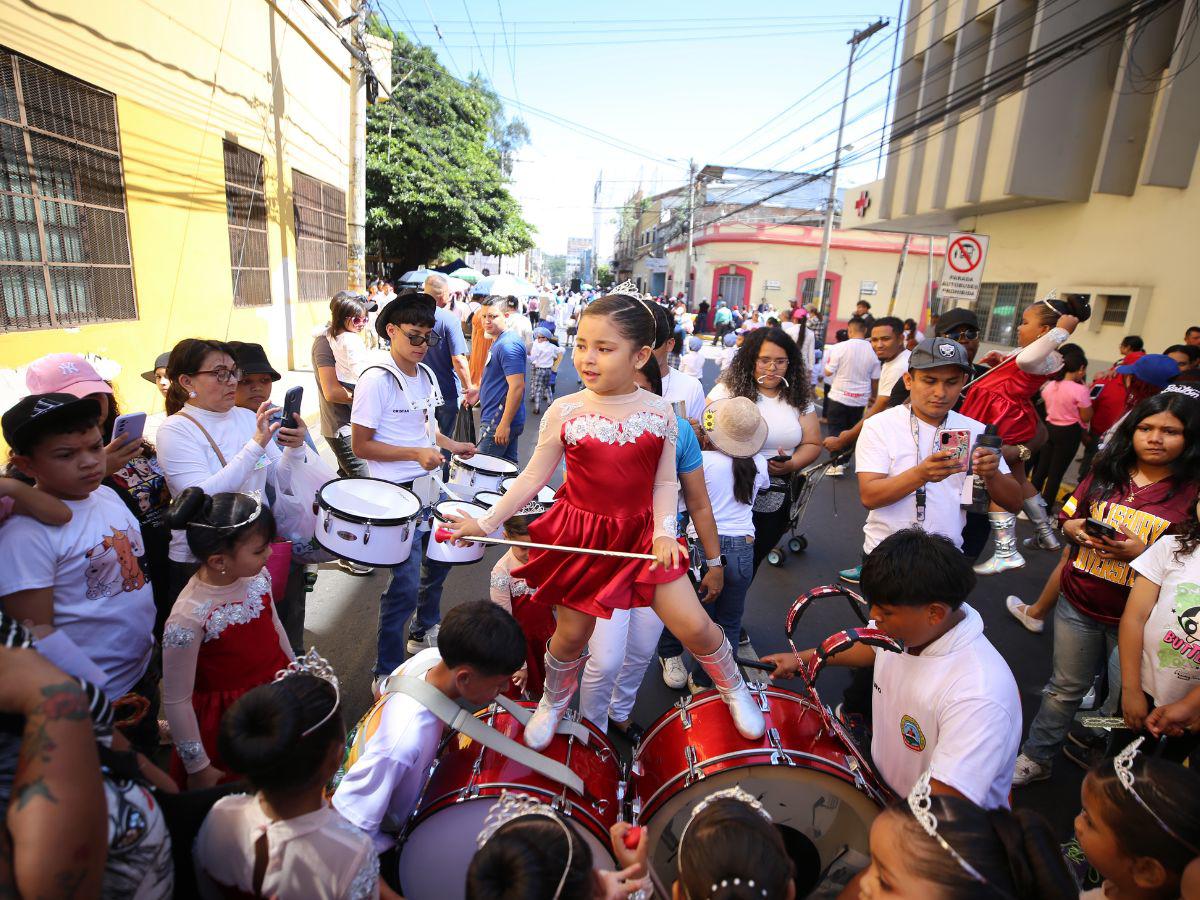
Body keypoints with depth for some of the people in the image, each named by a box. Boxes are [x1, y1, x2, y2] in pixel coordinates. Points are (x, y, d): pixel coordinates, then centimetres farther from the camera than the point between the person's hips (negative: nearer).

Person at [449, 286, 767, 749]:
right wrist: (487, 522, -7)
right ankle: (553, 702, 46)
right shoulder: (564, 411, -8)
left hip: (640, 534, 0)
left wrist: (664, 530, -16)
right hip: (578, 536, 0)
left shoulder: (659, 413, -6)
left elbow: (665, 482, -1)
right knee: (571, 634, 13)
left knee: (693, 624, -2)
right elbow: (533, 477, -3)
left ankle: (733, 689, 30)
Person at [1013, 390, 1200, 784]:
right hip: (1079, 603, 3)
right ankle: (1035, 758, 31)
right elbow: (1067, 518, 12)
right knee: (1065, 688, 17)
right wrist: (1076, 530, -9)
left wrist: (1142, 551, -23)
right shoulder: (1106, 473, 2)